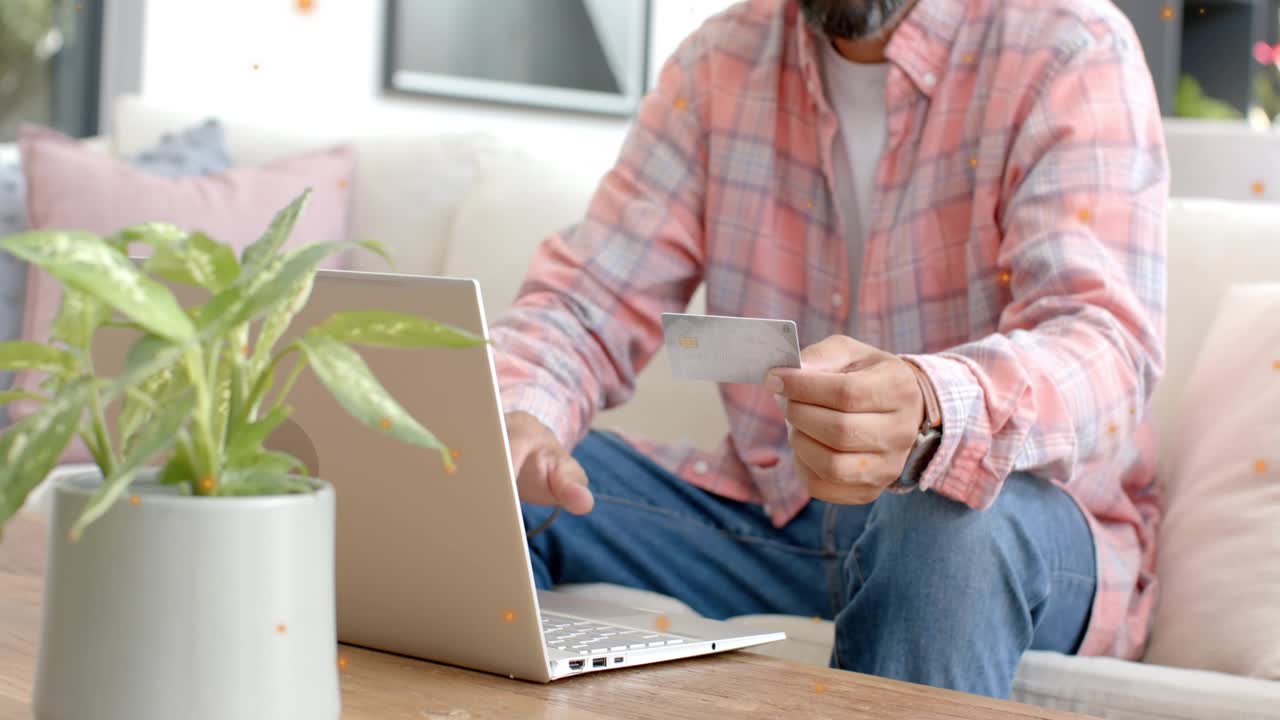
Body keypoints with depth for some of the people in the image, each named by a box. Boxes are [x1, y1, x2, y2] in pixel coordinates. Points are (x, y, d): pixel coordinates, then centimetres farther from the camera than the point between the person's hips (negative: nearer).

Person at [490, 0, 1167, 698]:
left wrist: (931, 411, -48)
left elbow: (1106, 351, -25)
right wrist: (515, 419, -24)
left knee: (948, 515, -37)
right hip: (770, 517, 4)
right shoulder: (722, 62, 4)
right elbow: (584, 304, 1)